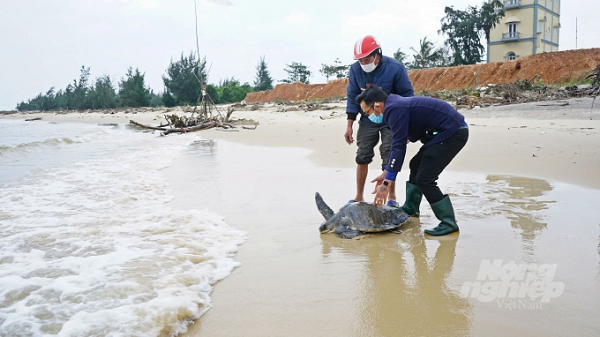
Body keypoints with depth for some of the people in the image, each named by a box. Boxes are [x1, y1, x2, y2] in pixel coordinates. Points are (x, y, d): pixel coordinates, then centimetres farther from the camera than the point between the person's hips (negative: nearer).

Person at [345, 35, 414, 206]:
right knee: (362, 157, 4)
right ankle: (359, 197, 17)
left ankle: (391, 197, 10)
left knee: (389, 158, -5)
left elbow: (407, 95, -11)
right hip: (367, 120, 3)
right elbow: (353, 97, -2)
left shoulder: (395, 68, -20)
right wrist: (349, 126, -3)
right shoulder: (355, 69, -11)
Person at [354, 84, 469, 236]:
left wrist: (386, 183, -23)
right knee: (416, 165, 21)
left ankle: (449, 223, -3)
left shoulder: (394, 110, -19)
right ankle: (410, 208, 31)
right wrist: (385, 174, 22)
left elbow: (399, 147, -24)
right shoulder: (395, 105, 12)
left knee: (424, 178, -10)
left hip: (453, 132, -11)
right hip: (449, 131, 11)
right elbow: (397, 145, 19)